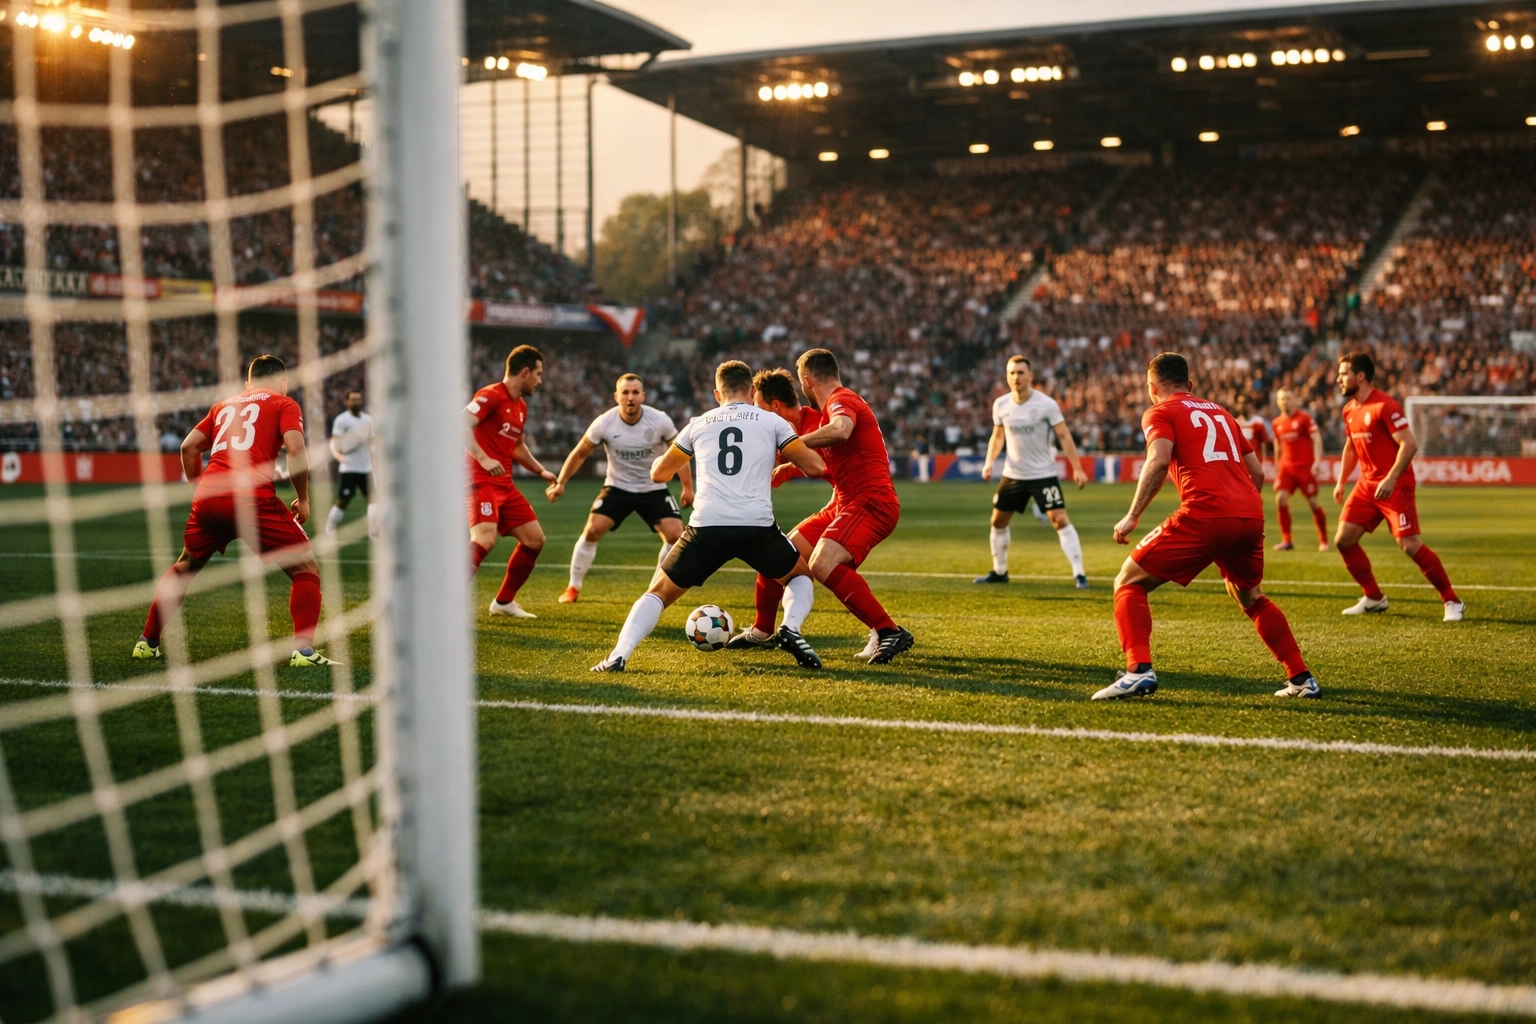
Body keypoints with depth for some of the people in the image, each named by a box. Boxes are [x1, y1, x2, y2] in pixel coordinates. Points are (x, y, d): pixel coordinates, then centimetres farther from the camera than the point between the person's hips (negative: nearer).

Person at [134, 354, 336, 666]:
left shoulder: (225, 404, 26)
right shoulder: (284, 404, 11)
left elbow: (189, 446, 23)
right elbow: (295, 448, -5)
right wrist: (303, 499, 4)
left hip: (208, 498, 5)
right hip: (254, 499, -5)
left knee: (184, 568, 28)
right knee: (306, 569, 5)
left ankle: (147, 641, 32)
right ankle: (304, 650, -9)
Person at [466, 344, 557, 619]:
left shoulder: (521, 406, 17)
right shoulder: (491, 396, -11)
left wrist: (541, 471, 30)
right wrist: (483, 459, -31)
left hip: (504, 484, 9)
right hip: (481, 481, -9)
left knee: (535, 539, 9)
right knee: (485, 539, -27)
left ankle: (503, 601, 21)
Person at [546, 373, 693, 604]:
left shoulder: (660, 421, -18)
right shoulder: (604, 423, -17)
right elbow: (580, 453, -2)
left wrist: (687, 487, -2)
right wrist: (560, 483, -5)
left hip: (654, 489, 0)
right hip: (618, 487, 0)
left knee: (675, 534, -15)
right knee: (592, 529, -17)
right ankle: (573, 589, 0)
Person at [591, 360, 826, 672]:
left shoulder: (698, 424, 19)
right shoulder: (771, 421, 14)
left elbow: (659, 474, 28)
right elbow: (814, 466, 14)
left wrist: (662, 458, 53)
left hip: (706, 527, 1)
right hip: (757, 526, -1)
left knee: (658, 593, 15)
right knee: (801, 575, 27)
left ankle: (619, 655, -7)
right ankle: (791, 629, -1)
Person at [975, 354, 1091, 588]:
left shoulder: (1046, 404, -14)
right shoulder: (1000, 405, -2)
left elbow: (1064, 436, -10)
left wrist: (1077, 468, -16)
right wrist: (989, 462, -3)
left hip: (1043, 474, -5)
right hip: (1013, 475, 5)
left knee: (1060, 519, -16)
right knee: (998, 520, 12)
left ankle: (1079, 574, -12)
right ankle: (999, 572, 30)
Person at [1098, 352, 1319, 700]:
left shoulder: (1160, 412, 10)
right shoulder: (1220, 412, 28)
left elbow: (1158, 461, -10)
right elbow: (1256, 471, 25)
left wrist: (1132, 517, -8)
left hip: (1203, 516, -6)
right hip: (1251, 516, 6)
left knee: (1129, 583, 5)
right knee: (1249, 597, 30)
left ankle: (1139, 671, -14)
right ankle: (1302, 678, 26)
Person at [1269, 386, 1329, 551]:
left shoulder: (1304, 418, -6)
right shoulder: (1277, 423, 9)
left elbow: (1317, 439, -12)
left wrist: (1317, 461, -24)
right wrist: (1277, 468, 22)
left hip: (1305, 466, -4)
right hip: (1286, 466, 4)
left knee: (1313, 502, -3)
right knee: (1280, 498, -12)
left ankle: (1323, 540, 13)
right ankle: (1286, 540, -4)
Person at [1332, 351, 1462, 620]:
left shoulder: (1385, 406, -16)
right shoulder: (1349, 410, 10)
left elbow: (1409, 444, -21)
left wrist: (1391, 479, -27)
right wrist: (1340, 482, 19)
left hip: (1395, 486, -8)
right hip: (1367, 485, 8)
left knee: (1410, 544, -15)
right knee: (1343, 539, 2)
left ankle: (1452, 602, -3)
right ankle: (1374, 598, 16)